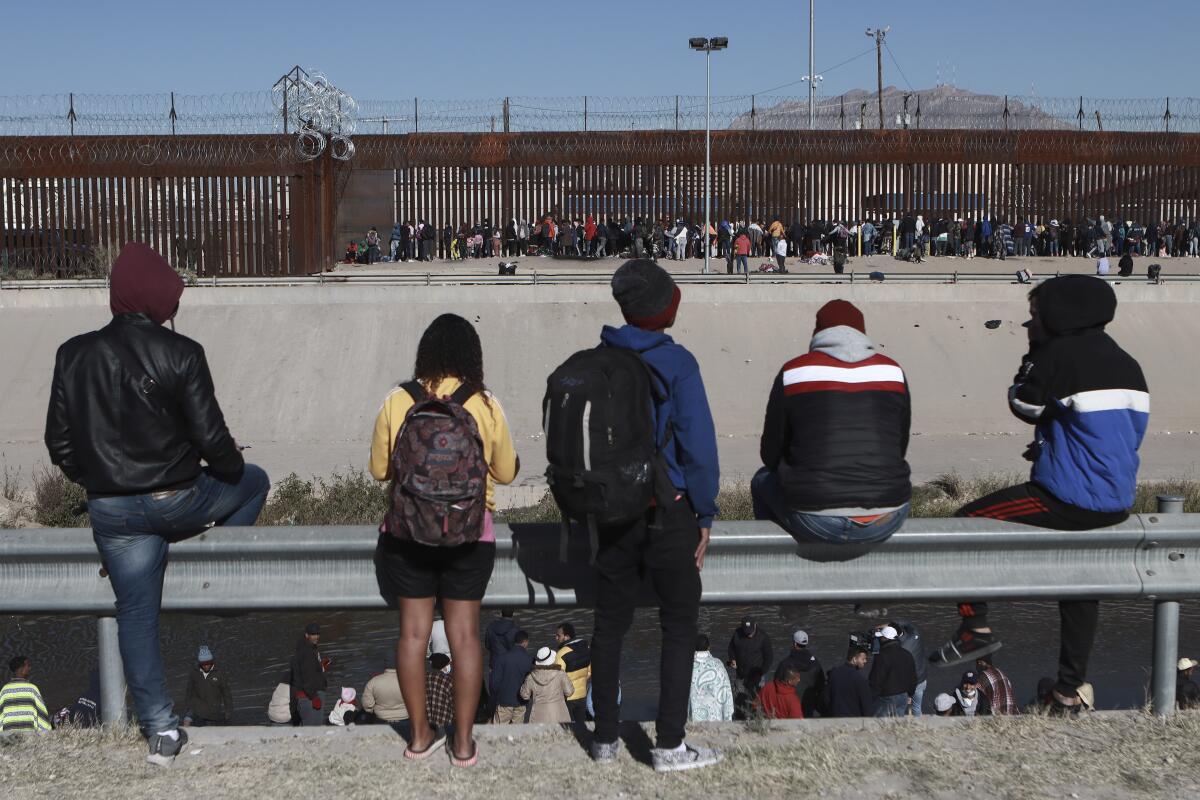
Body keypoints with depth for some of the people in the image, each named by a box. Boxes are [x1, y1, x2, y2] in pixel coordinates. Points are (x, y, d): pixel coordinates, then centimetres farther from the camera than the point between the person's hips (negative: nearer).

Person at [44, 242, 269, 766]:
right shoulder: (180, 353, -14)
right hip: (178, 501, -3)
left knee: (135, 615, 13)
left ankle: (160, 730, 15)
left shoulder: (74, 355, -1)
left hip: (111, 511, 4)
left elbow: (59, 443, 4)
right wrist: (233, 467, 8)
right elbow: (211, 437, -13)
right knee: (254, 482, 25)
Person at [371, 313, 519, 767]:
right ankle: (464, 742, 13)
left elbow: (379, 469, 3)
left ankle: (420, 736, 19)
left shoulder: (397, 403, -7)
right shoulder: (485, 406, -9)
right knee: (465, 634, 7)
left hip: (407, 533, 1)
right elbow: (506, 472, 1)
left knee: (413, 631, 11)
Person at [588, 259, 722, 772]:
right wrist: (704, 518, -5)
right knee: (679, 626, 8)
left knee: (610, 624, 13)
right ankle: (669, 745, 10)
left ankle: (605, 738, 21)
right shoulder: (675, 364, -13)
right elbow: (699, 446, -14)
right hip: (668, 514, -4)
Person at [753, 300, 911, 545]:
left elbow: (771, 455, 7)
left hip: (816, 523, -2)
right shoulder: (892, 371, 6)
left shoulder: (793, 372, 0)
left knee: (763, 480, 29)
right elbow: (900, 448, 15)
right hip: (887, 521, 3)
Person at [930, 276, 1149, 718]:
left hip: (1071, 499, -9)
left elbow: (1024, 405, -4)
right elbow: (1127, 432, 18)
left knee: (967, 521, 3)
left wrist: (1031, 360, 8)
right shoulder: (1127, 364, 11)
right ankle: (1069, 692, 32)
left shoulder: (1061, 354, -15)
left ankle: (976, 628, 5)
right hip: (1117, 503, 9)